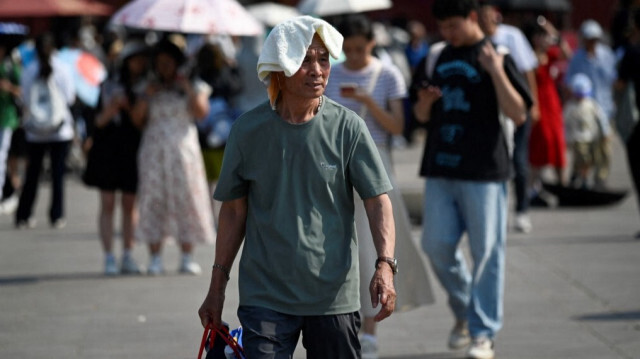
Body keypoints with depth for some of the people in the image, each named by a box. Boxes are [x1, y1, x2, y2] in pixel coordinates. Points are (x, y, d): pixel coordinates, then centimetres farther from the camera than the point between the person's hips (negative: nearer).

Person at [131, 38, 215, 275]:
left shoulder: (192, 86, 10)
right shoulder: (151, 88, 16)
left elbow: (202, 112, -6)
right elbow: (136, 119, 8)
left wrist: (188, 89, -8)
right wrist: (146, 96, -3)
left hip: (183, 150, -2)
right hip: (154, 151, 2)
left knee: (185, 199, -5)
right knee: (153, 200, -4)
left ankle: (187, 257, -1)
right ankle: (155, 258, -2)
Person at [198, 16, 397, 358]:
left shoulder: (347, 127, -3)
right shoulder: (248, 130, 0)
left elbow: (377, 200, -5)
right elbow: (234, 210, 9)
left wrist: (385, 265, -21)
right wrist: (217, 287, 9)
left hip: (334, 295, 0)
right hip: (265, 297, 0)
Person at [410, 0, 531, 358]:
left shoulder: (496, 58, -2)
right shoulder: (435, 59, 11)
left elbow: (519, 114, -9)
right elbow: (422, 116, 18)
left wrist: (497, 72, -21)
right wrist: (425, 101, -6)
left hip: (483, 171, -5)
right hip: (440, 168, 5)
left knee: (487, 252, -2)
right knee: (437, 245, 3)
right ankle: (464, 311, 26)